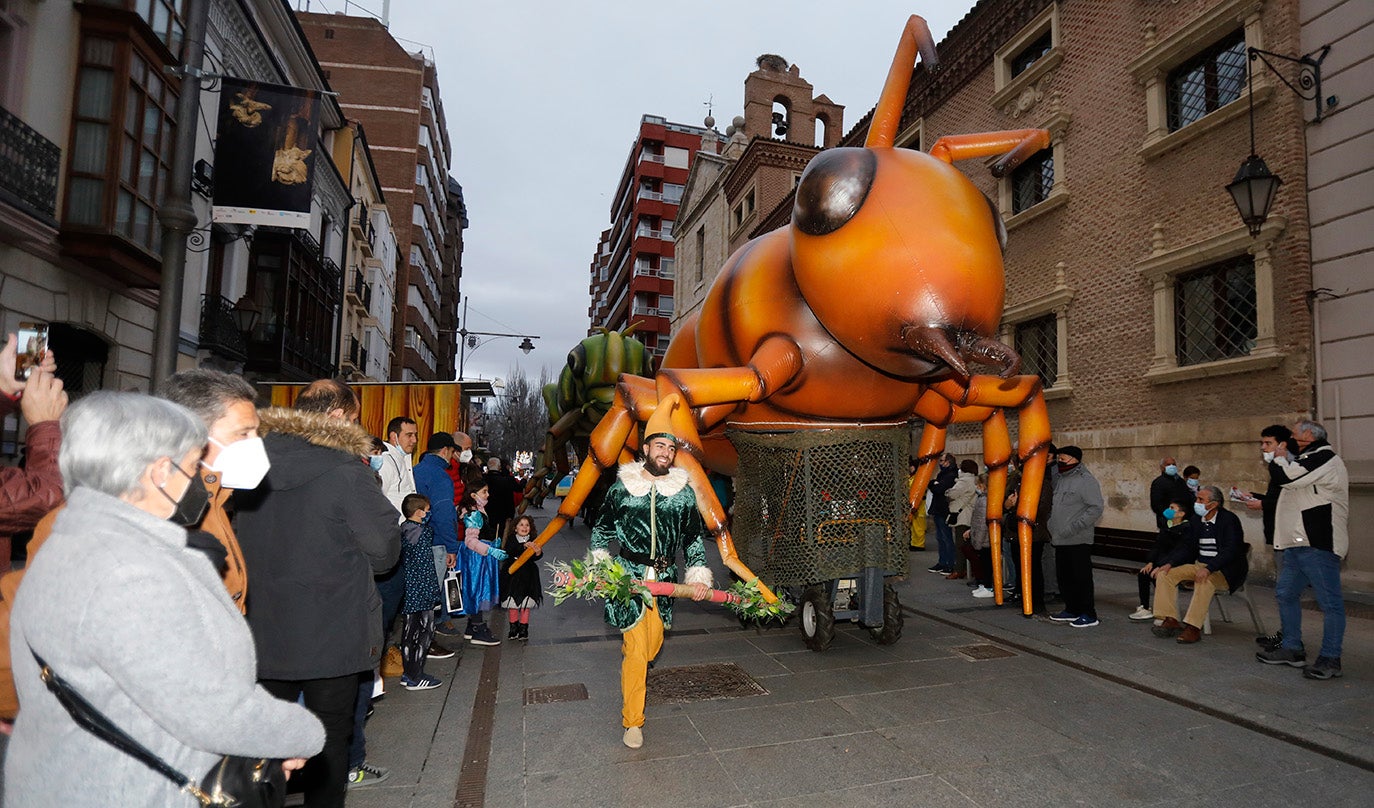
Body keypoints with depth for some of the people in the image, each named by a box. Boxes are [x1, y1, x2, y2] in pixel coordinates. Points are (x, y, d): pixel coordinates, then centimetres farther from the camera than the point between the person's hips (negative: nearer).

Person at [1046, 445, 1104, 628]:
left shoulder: (1086, 480, -11)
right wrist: (1051, 526, 13)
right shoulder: (1059, 479, 15)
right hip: (1060, 540, 9)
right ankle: (1072, 610, 26)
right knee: (1064, 577, 15)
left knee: (1081, 577, -2)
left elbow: (1096, 508, -18)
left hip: (1078, 541, -9)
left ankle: (1089, 614, 7)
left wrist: (1074, 527, -22)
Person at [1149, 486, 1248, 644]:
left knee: (1205, 581, -38)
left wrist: (1209, 569, -33)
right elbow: (1186, 547, 9)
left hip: (1224, 570, -7)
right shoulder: (1195, 521, 10)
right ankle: (1170, 621, -17)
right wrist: (1169, 563, -9)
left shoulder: (1230, 520, -10)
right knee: (1165, 574, -12)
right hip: (1199, 565, 7)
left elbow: (1231, 551, -20)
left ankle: (1193, 627, -36)